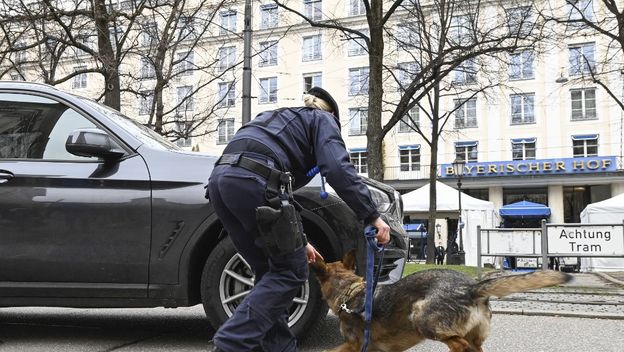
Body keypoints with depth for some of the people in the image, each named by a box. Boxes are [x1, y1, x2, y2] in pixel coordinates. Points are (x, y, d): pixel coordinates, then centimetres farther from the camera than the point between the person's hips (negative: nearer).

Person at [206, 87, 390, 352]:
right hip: (253, 180, -8)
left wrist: (299, 241, 38)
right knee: (291, 270, 4)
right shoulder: (322, 120, 18)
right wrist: (372, 216, -1)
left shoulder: (281, 121, 39)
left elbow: (280, 191, 36)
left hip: (221, 179, 8)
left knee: (270, 270, 17)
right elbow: (338, 168, -3)